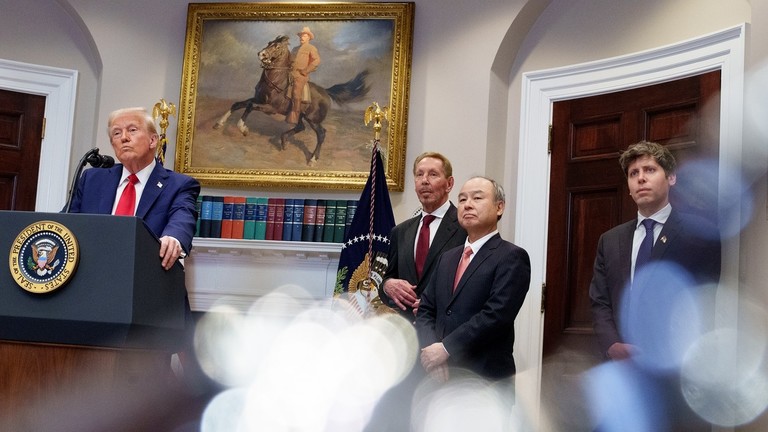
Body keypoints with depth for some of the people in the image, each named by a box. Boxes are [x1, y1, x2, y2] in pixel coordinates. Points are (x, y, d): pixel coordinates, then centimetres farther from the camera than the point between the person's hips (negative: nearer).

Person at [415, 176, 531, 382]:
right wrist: (431, 348, -9)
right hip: (442, 375, 6)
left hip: (486, 376, -6)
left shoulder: (512, 257, -6)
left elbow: (496, 314, -17)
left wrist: (446, 349, -15)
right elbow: (426, 310, 10)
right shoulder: (447, 258, 17)